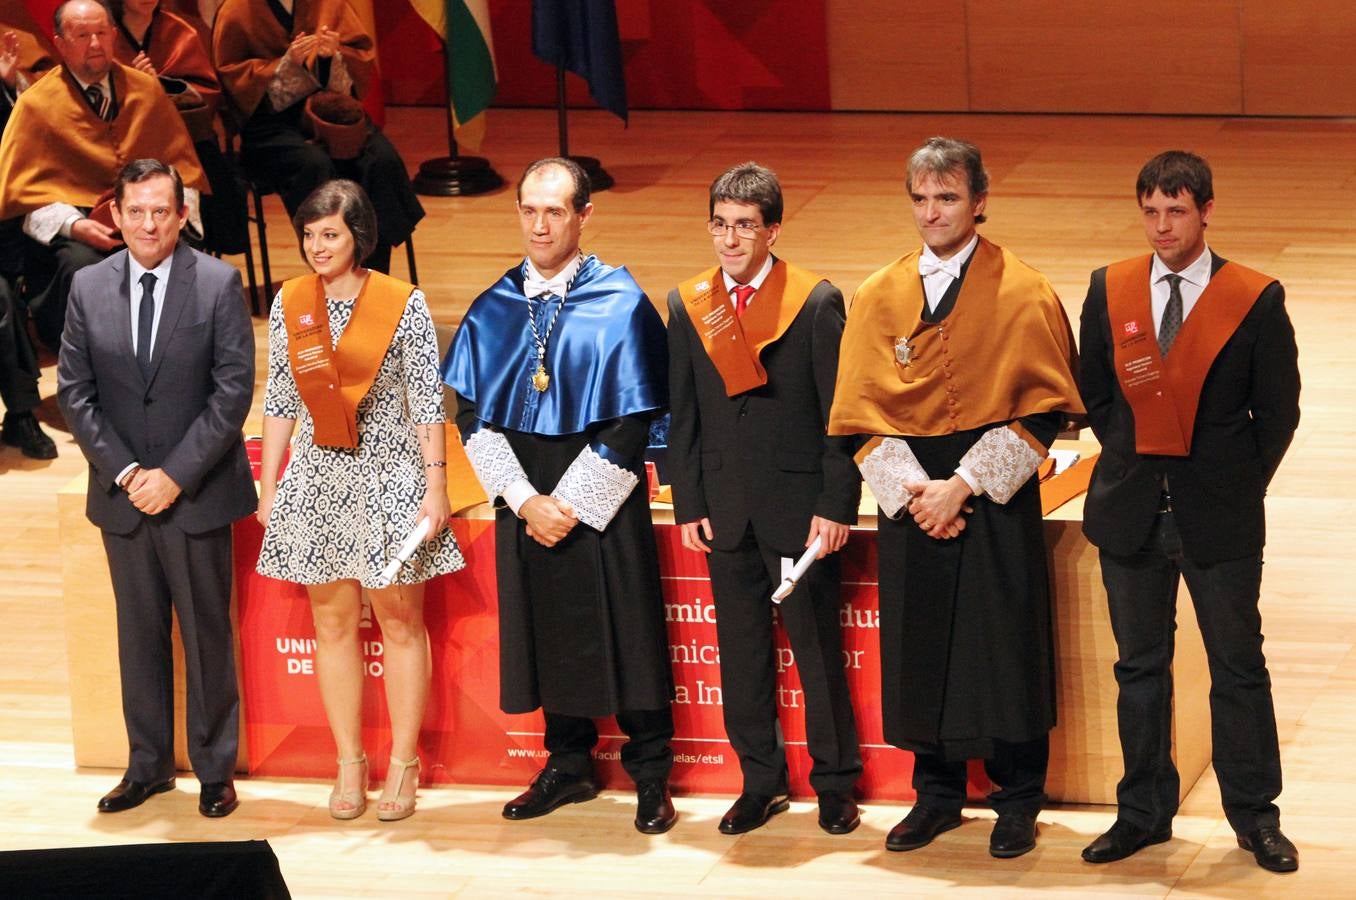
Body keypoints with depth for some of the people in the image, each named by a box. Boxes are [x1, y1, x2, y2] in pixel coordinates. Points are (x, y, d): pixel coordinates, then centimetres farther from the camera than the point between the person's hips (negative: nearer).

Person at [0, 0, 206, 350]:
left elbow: (180, 162, 16)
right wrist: (74, 225, -16)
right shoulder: (36, 104, 4)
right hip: (70, 227, -2)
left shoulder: (146, 90, 13)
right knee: (82, 266, -37)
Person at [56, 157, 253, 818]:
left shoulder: (218, 284, -6)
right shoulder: (89, 287, 3)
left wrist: (176, 475, -14)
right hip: (122, 492, 3)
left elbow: (234, 390, -9)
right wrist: (123, 471, -8)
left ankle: (214, 769, 14)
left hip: (197, 492, -3)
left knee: (207, 633, 5)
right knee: (139, 632, 11)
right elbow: (74, 392, 3)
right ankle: (148, 764, 20)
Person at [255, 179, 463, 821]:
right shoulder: (289, 304, 4)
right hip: (316, 479, 3)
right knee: (332, 623, 7)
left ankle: (403, 763, 11)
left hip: (388, 475, -3)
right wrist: (267, 486, 7)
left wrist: (435, 487, -8)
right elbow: (279, 400, 9)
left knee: (400, 623, 2)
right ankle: (348, 763, 15)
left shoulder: (403, 304, -6)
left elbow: (428, 402, -5)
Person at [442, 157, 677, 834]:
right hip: (523, 495, 4)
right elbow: (472, 415, 3)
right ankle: (569, 765, 24)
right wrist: (525, 500, -9)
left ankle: (650, 776, 13)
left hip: (601, 499, -4)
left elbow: (632, 423, -9)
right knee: (548, 628, 10)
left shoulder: (621, 306, -7)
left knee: (624, 630, 1)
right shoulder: (494, 309, 4)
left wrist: (569, 504, -13)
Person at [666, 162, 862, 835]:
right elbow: (683, 416, 10)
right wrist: (689, 505, 4)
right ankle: (760, 782, 20)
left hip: (799, 506, -4)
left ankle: (835, 785, 14)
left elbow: (839, 412, -5)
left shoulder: (816, 302, -5)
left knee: (818, 647, 3)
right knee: (740, 651, 9)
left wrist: (836, 505, -10)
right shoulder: (688, 306, 6)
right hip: (725, 509, 4)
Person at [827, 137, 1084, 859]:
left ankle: (1018, 801, 13)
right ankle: (937, 793, 21)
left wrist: (964, 485, -15)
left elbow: (1045, 409, -9)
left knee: (1005, 646, 0)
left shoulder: (1023, 295, -6)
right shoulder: (878, 297, 5)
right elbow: (860, 413, 4)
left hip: (997, 500, -3)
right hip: (908, 495, 3)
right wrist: (907, 488, -11)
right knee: (919, 651, 7)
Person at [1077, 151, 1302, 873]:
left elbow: (1277, 409, -2)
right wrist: (1132, 466, 6)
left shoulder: (1256, 299, -7)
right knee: (1139, 666, 11)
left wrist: (1239, 487, -2)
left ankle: (1255, 817, 16)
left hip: (1219, 516, -3)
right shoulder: (1110, 291, 1)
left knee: (1238, 668, 5)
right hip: (1131, 511, 3)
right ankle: (1144, 812, 22)